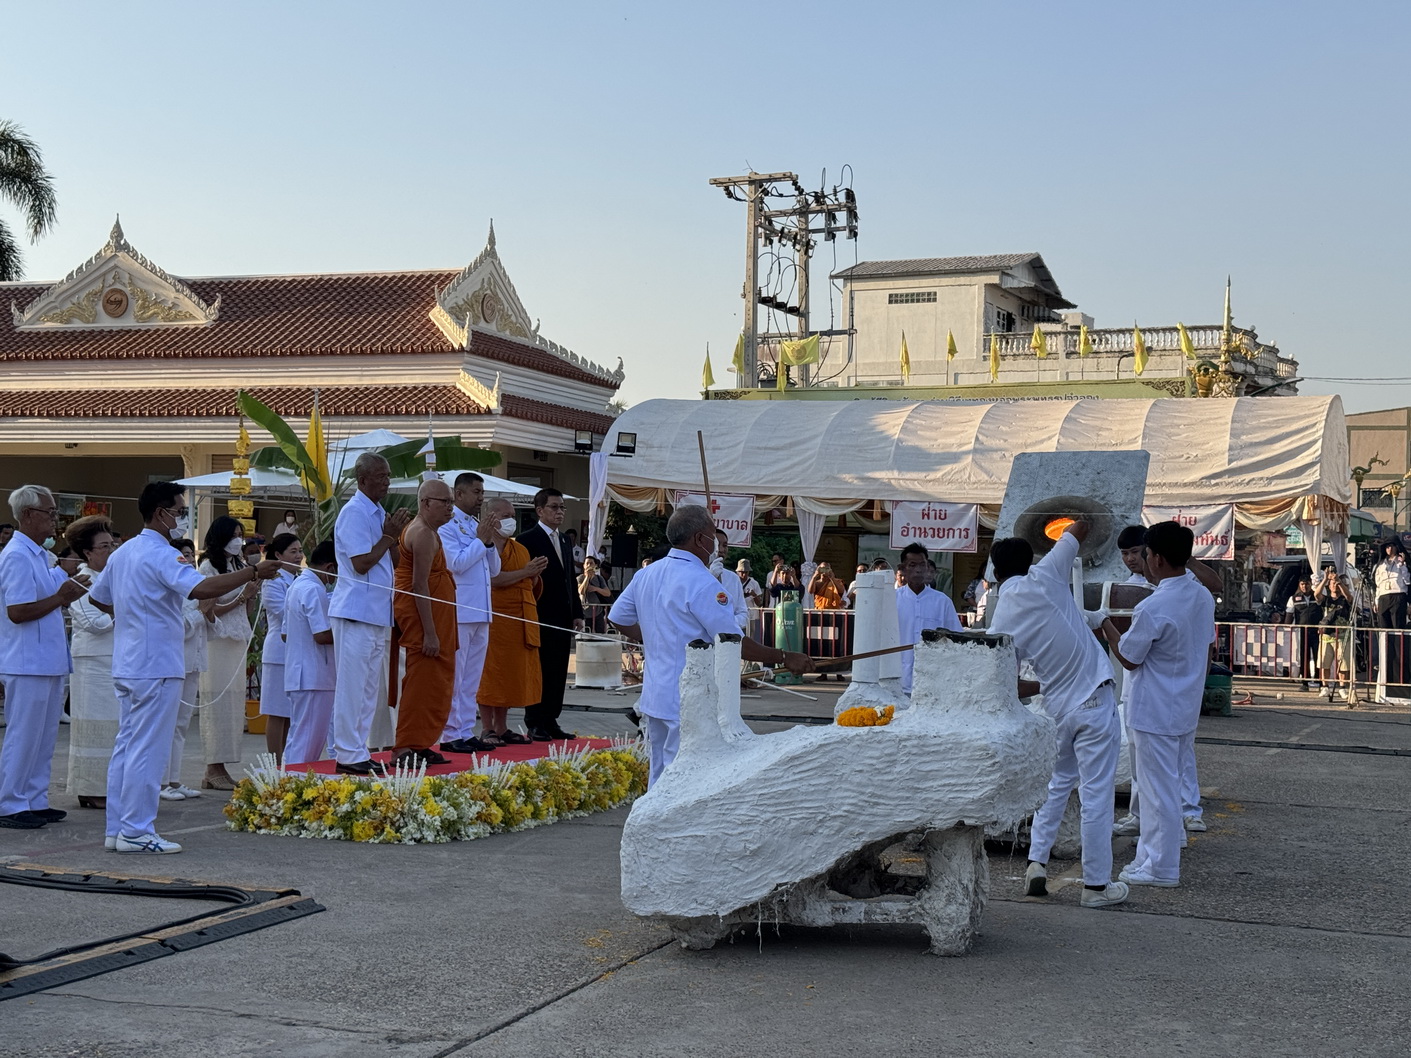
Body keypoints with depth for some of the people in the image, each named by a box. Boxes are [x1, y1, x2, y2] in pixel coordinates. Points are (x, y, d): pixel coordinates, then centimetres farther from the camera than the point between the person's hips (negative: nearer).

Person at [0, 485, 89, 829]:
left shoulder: (41, 555, 14)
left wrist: (66, 583, 9)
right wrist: (60, 597, -15)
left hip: (48, 662, 10)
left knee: (44, 736, 14)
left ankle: (35, 801, 22)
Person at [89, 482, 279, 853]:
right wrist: (253, 572, -29)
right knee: (148, 751, -6)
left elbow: (99, 597, 26)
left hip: (126, 666, 9)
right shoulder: (161, 555, -15)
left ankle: (117, 829, 14)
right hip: (156, 667, -9)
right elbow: (201, 588, -32)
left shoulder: (122, 553, 14)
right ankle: (136, 832, -4)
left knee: (126, 747, 12)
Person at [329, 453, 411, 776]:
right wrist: (389, 535, -10)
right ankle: (348, 756, -3)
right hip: (356, 612, -9)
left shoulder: (379, 513, 16)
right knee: (352, 686, -6)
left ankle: (358, 752, 18)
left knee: (370, 688, 12)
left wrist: (393, 536, 0)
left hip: (378, 613, 9)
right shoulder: (354, 513, -12)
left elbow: (394, 562, 17)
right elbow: (361, 563, -18)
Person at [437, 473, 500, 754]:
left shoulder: (478, 526, 17)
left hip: (480, 612, 8)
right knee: (454, 677, -4)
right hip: (459, 612, -8)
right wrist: (480, 541, -8)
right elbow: (456, 563, -18)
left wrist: (489, 543, 2)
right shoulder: (447, 525, -7)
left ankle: (466, 732, 15)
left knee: (472, 678, 10)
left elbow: (494, 569, 18)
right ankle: (450, 735, -1)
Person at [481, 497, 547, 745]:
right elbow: (492, 579, -20)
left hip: (521, 620, 8)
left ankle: (502, 728, 15)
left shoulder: (520, 548, 19)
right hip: (496, 618, -8)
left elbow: (530, 586, 21)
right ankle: (487, 730, 1)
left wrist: (535, 573, 1)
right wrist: (524, 572, -17)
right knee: (491, 672, -4)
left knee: (513, 674, 8)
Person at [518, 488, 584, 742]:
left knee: (558, 673, 8)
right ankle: (535, 724, 1)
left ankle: (551, 721, 14)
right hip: (541, 617, -7)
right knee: (539, 671, -3)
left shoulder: (565, 543, 19)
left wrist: (577, 613, 13)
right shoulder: (528, 540, -6)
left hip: (563, 618, 7)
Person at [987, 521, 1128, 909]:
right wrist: (1078, 526, 28)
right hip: (1094, 702, -4)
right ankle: (1096, 884, 7)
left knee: (1057, 784, 25)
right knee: (1096, 795, 1)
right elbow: (1077, 532, 4)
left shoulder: (1001, 622, 2)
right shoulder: (1043, 577, -8)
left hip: (1057, 708, 4)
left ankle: (1037, 861, 18)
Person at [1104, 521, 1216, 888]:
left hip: (1155, 712, -8)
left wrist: (1105, 624, 1)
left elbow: (1128, 658, -12)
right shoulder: (1203, 596, 2)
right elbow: (1207, 650, 13)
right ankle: (1152, 857, 26)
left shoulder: (1153, 609, -23)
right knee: (1161, 785, 17)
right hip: (1187, 707, 8)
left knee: (1159, 788, 0)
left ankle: (1161, 868, 8)